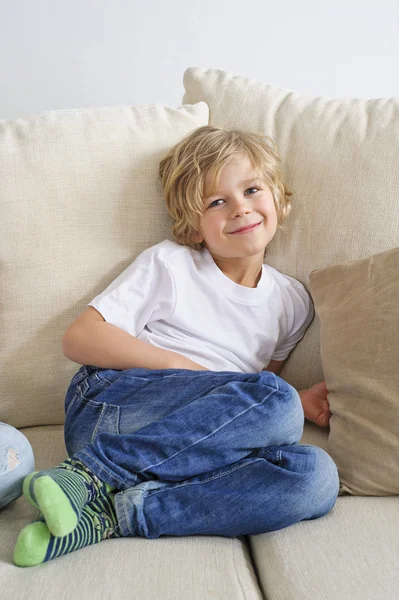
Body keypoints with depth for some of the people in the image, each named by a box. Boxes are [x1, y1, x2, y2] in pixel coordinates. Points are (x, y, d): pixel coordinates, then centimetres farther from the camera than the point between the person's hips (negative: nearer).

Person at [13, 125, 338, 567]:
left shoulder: (292, 302, 19)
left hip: (197, 449, 5)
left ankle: (110, 513, -27)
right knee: (275, 401, -29)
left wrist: (299, 402, 5)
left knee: (315, 475, -26)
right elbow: (79, 338, -1)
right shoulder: (170, 264, 7)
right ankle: (93, 472, -26)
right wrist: (178, 364, -11)